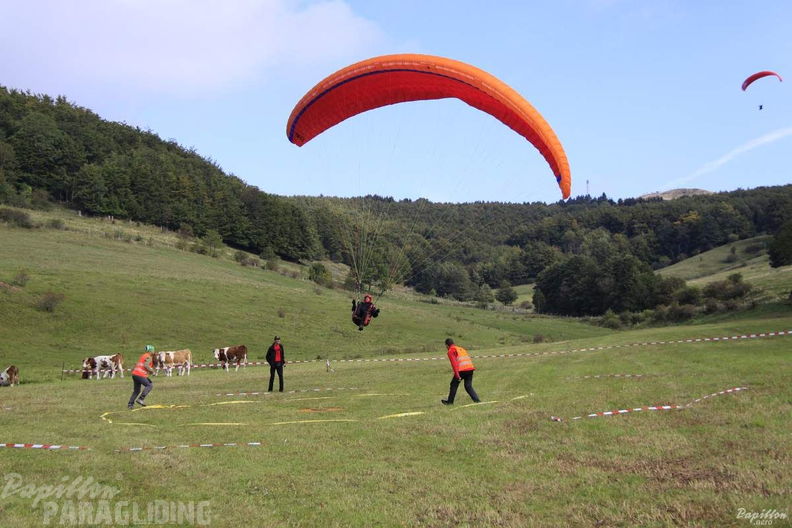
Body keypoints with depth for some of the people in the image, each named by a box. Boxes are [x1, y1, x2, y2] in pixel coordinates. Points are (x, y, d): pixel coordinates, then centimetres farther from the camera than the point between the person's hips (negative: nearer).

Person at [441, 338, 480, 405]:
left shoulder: (451, 351, 6)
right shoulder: (461, 348, 28)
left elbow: (454, 363, -7)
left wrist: (457, 375, -13)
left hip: (462, 370, -6)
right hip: (470, 368, 6)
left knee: (454, 385, 12)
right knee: (468, 386, 12)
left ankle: (450, 401, 22)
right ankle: (477, 400, -2)